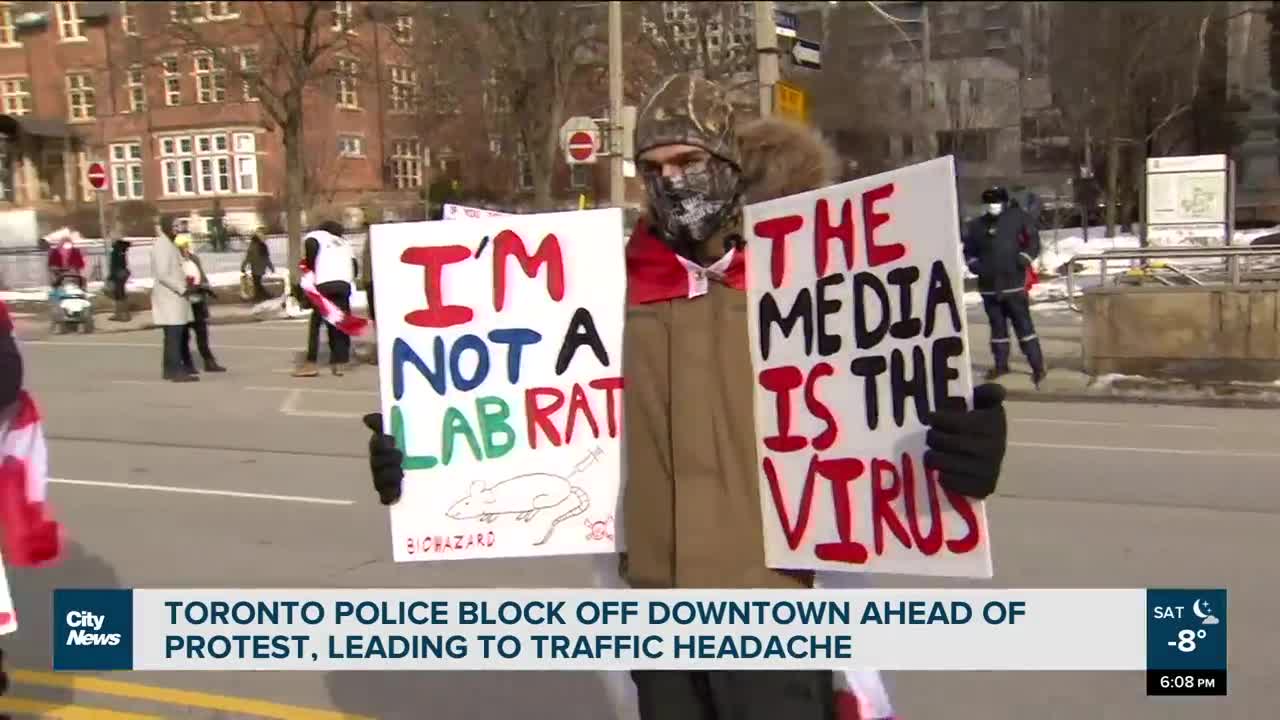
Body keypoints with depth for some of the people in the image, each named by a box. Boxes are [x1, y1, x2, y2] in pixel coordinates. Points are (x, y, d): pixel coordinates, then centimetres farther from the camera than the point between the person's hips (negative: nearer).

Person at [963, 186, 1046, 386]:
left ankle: (1037, 367, 1)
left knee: (1024, 325, -4)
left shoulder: (1018, 218, -2)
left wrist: (1024, 259, -13)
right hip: (989, 286, 4)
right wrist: (974, 265, 0)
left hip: (1014, 283, -4)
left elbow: (1033, 240, 1)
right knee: (997, 327, 14)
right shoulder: (976, 225, 6)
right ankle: (1000, 364, 26)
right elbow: (969, 250, 18)